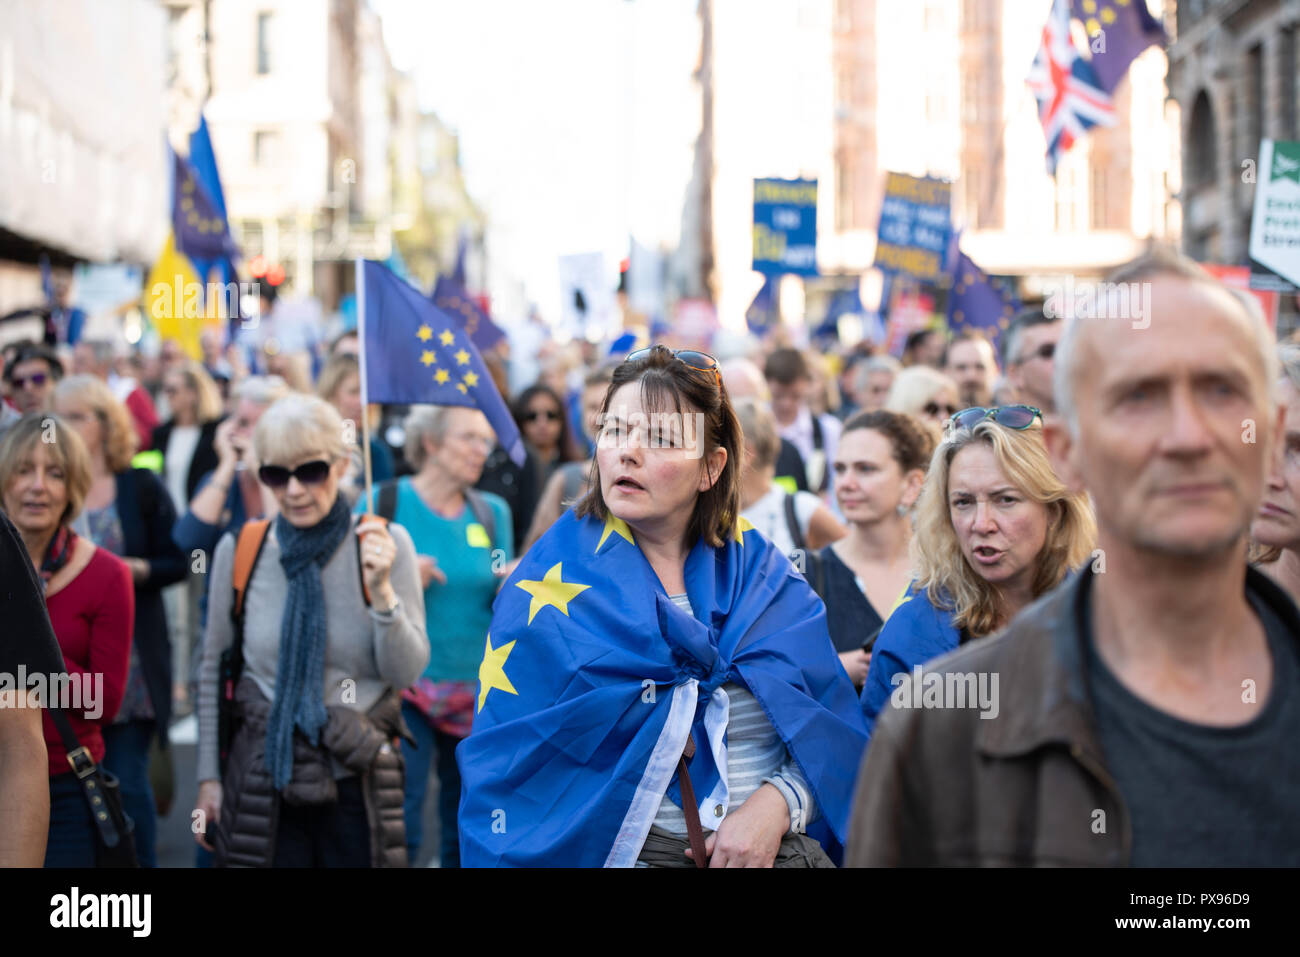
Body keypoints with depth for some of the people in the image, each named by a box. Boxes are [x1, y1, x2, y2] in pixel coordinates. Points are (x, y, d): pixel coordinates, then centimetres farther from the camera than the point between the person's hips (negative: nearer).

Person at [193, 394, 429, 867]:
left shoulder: (385, 543, -4)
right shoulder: (238, 550, -2)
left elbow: (406, 672, -6)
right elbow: (213, 669, 8)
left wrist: (382, 591, -21)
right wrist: (208, 776, 8)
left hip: (358, 780, 0)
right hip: (261, 780, 1)